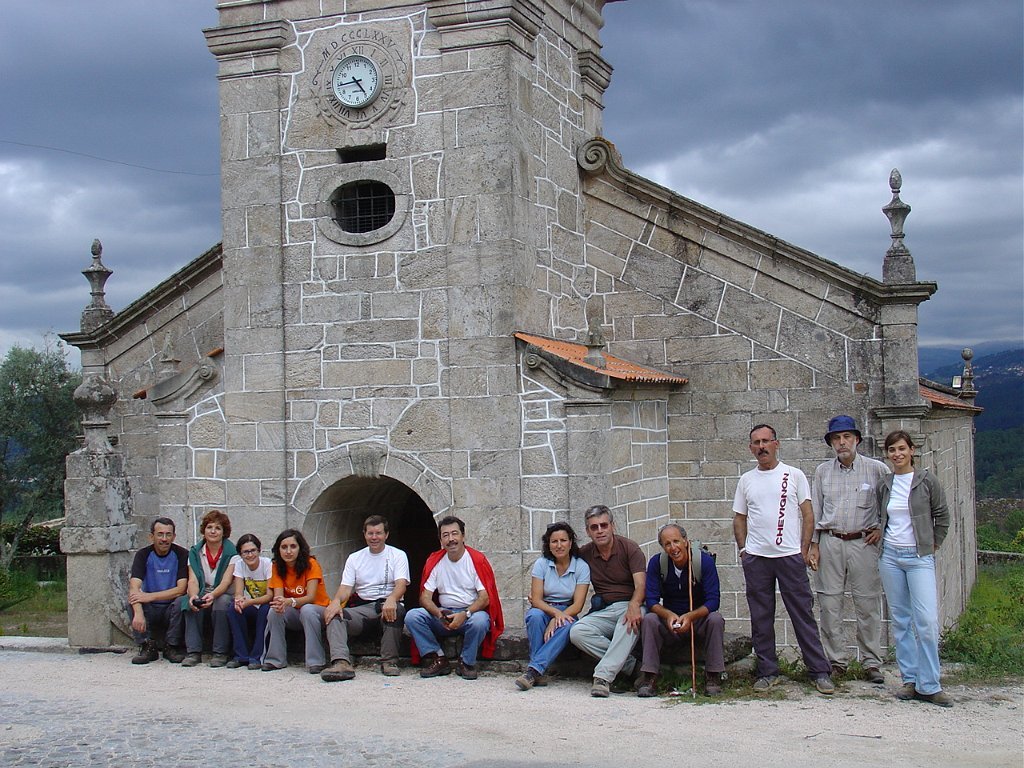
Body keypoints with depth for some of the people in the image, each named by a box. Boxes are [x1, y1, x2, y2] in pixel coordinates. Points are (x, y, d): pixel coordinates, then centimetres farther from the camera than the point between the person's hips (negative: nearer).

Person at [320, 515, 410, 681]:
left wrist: (391, 599, -33)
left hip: (387, 605, -3)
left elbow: (401, 584, -8)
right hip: (362, 608, 3)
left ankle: (389, 661, -29)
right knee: (334, 615, -26)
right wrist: (336, 601, -19)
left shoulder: (398, 555, 7)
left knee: (396, 609, -38)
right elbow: (346, 587, 7)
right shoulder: (354, 558, 17)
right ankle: (341, 663, -45)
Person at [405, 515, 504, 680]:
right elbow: (425, 596, -1)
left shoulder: (477, 560, -5)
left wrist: (465, 614, -28)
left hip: (471, 612, -3)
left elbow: (485, 598, -11)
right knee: (412, 616, -20)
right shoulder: (434, 561, 4)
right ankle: (438, 660, -10)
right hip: (443, 615, 3)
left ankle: (467, 663, -11)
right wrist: (439, 614, -22)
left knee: (480, 621, -38)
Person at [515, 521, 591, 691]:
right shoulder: (541, 564, -2)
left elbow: (578, 604, -10)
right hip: (543, 610, 0)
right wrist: (556, 613, -27)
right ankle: (538, 673, -34)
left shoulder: (581, 567, -3)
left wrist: (557, 620, -26)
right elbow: (536, 600, -8)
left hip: (567, 613, 0)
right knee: (535, 615, -35)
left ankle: (533, 670, -40)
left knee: (567, 626, -36)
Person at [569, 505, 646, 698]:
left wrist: (634, 606, -35)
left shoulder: (629, 548, -2)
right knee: (577, 632, -26)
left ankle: (603, 676, -44)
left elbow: (640, 584, -12)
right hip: (603, 612, 4)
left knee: (629, 622, -40)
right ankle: (630, 665, -23)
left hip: (629, 605, -4)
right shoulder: (584, 553, 10)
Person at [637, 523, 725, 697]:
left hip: (699, 619, -1)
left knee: (716, 619, -31)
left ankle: (713, 676, -21)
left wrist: (690, 616, -34)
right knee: (649, 619, -26)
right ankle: (649, 677, -23)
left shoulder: (705, 560, -14)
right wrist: (668, 615, -31)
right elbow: (651, 600, -10)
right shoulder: (657, 563, -8)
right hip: (669, 622, 1)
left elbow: (713, 600, -17)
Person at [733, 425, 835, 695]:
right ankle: (767, 672, 14)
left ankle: (820, 672, 5)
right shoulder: (746, 480, 11)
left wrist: (805, 549, -5)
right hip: (755, 558, 3)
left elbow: (807, 514, 2)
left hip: (790, 556, -3)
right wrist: (743, 549, 4)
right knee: (760, 618, 5)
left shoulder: (794, 475, 3)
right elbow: (739, 518, 15)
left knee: (803, 615, -1)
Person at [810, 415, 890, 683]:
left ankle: (872, 663, 8)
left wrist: (883, 528, 3)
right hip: (830, 543, 2)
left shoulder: (876, 469, 2)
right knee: (829, 604, 2)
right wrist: (813, 544, 7)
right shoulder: (822, 471, 10)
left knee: (868, 605, -1)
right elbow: (814, 510, 12)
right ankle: (836, 661, 11)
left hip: (863, 543, -2)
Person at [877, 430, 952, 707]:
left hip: (920, 557, -4)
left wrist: (934, 544, 6)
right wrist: (882, 538, 8)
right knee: (900, 621, 6)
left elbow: (942, 515, 6)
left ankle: (929, 685, -5)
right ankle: (910, 680, 13)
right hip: (890, 556, 4)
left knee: (927, 621, -12)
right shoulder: (884, 485, 7)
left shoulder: (926, 481, -2)